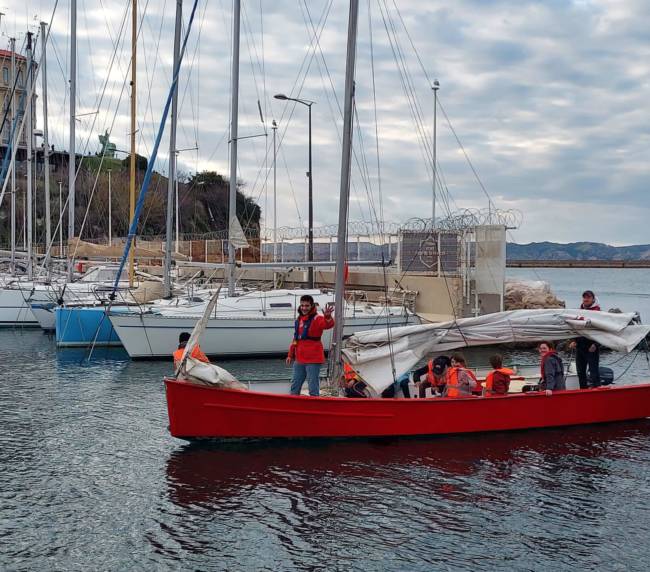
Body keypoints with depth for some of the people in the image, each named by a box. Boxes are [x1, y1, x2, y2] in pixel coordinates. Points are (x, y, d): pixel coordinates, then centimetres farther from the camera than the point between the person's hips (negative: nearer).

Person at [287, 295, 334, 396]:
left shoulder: (317, 319, -11)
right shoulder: (299, 319, 12)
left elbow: (328, 324, -33)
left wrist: (327, 317, -55)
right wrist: (290, 355, 21)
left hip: (313, 360, -8)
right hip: (299, 359, 8)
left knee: (313, 387, -4)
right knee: (295, 385, 17)